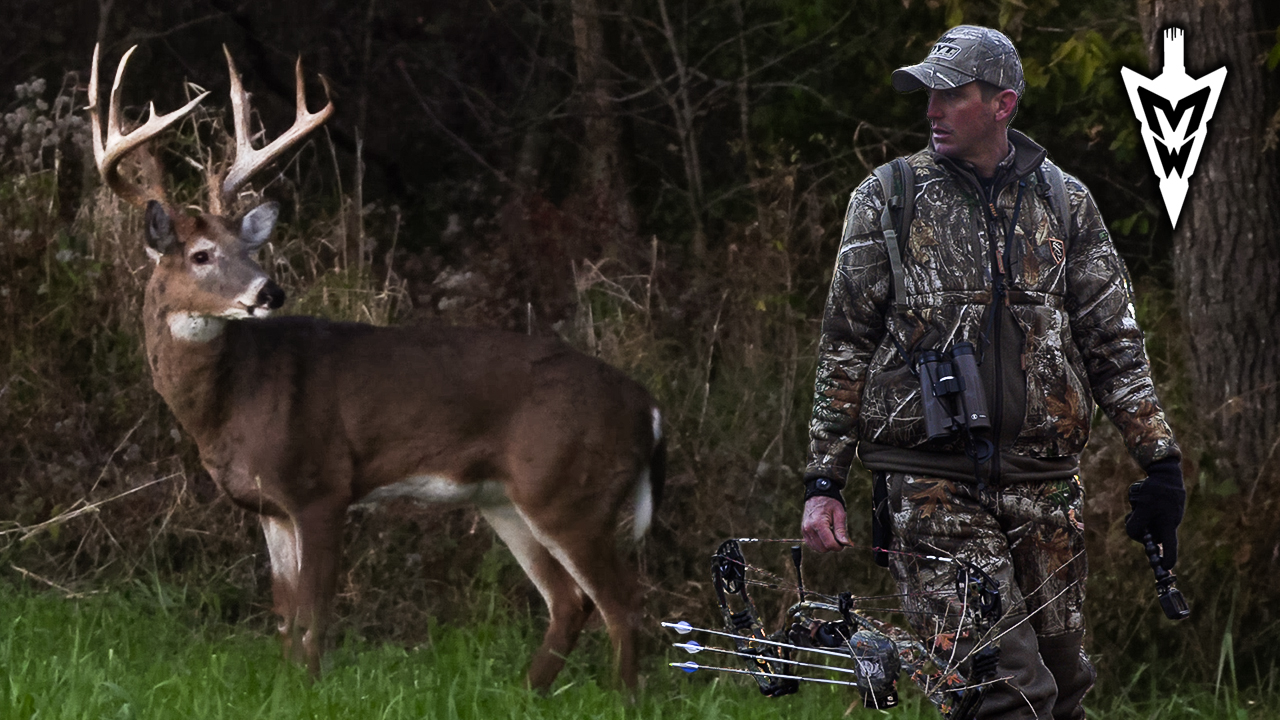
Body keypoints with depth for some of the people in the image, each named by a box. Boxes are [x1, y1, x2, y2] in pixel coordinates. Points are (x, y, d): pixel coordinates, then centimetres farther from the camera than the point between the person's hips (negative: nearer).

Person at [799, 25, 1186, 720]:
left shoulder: (1065, 202, 9)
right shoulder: (887, 200, 4)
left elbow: (1113, 341, 13)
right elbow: (844, 345, 6)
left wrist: (1159, 461, 5)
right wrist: (823, 481, 1)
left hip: (1042, 481, 3)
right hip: (930, 483, -3)